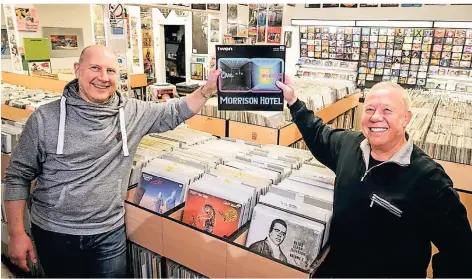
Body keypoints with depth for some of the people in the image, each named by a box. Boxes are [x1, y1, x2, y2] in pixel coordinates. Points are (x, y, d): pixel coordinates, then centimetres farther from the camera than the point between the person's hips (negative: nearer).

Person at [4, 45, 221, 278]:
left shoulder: (132, 113, -5)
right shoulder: (45, 118, -10)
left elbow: (175, 112, 2)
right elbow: (18, 176, -3)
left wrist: (208, 88, -12)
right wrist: (17, 234, -5)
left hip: (109, 233, 1)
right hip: (54, 233, -1)